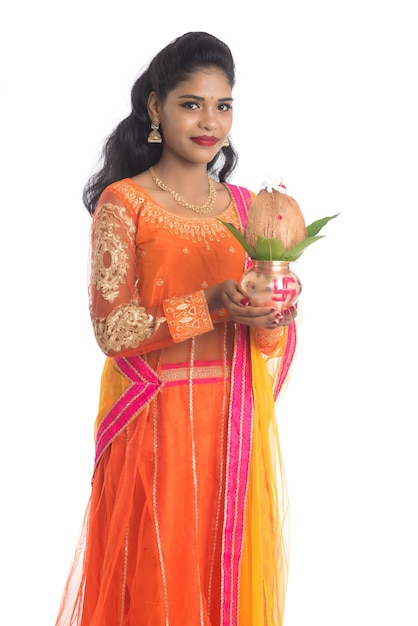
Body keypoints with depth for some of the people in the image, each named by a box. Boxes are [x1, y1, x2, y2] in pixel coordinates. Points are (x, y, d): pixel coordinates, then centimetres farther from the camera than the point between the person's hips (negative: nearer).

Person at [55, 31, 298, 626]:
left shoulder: (245, 206, 9)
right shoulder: (124, 203, -5)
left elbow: (267, 340, 9)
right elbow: (111, 330, -12)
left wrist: (271, 317, -14)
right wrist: (210, 305, -22)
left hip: (235, 421, 4)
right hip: (156, 421, -4)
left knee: (232, 574, 11)